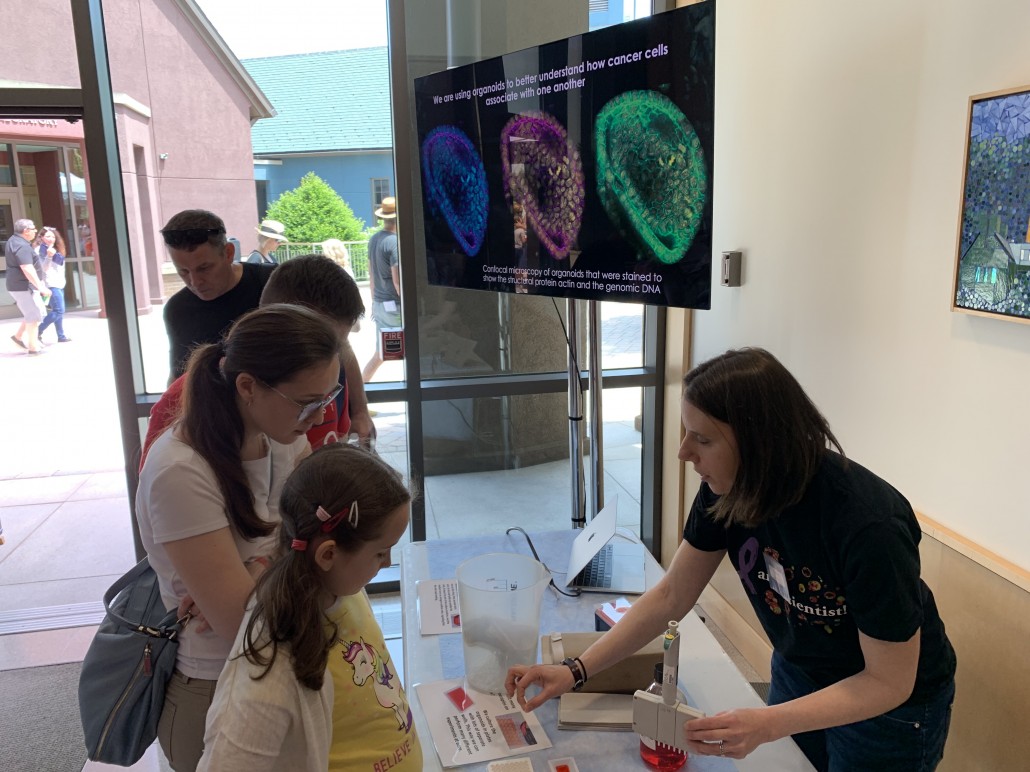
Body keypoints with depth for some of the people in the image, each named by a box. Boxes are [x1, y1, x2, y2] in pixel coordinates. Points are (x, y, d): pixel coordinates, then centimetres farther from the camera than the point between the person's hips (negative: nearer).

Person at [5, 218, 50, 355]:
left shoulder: (15, 240, 13)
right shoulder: (22, 246, -21)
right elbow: (28, 270, -30)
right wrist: (41, 287, -31)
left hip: (19, 284, 10)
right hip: (23, 286, -10)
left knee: (34, 312, 18)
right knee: (34, 315, -4)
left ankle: (18, 336, 23)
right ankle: (33, 346, 2)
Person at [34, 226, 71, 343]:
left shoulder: (55, 249, 16)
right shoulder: (41, 249, -9)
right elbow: (44, 268, -18)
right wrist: (49, 256, -30)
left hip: (59, 283, 9)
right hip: (51, 284, -9)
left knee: (58, 311, 10)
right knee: (58, 311, -14)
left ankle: (61, 336, 14)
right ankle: (38, 331, -7)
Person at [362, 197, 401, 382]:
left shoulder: (374, 239, 9)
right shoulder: (394, 242, -17)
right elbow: (398, 282, -19)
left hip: (379, 303, 8)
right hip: (394, 305, -8)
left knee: (379, 354, 14)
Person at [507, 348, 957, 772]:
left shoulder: (868, 524, -36)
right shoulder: (726, 490, -20)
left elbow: (889, 683, -25)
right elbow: (671, 596, -8)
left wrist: (766, 725, -37)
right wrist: (576, 671, -13)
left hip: (891, 704, -4)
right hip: (797, 675, 5)